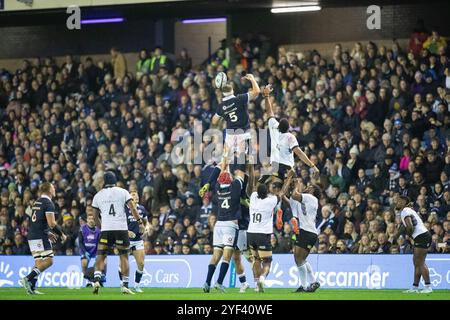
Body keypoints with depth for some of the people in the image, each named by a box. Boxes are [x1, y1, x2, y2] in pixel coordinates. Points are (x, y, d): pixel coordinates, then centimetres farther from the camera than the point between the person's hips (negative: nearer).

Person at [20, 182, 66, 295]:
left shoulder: (36, 203, 18)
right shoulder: (48, 203, -9)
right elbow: (51, 223, -16)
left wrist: (48, 233, 27)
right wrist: (61, 234, -3)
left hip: (32, 236, 9)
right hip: (41, 237, -9)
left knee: (39, 262, 10)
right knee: (48, 261, -8)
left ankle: (31, 287, 2)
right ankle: (27, 279, -19)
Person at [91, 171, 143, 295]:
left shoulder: (98, 195, 11)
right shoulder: (122, 192, 5)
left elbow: (95, 217, 17)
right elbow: (132, 208, -5)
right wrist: (140, 222, 0)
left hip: (106, 229, 1)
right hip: (121, 228, -1)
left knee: (100, 257, 7)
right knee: (124, 256, 7)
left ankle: (96, 280, -14)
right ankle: (125, 286, 3)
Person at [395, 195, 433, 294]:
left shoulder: (405, 211, -10)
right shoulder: (409, 210, 21)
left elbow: (410, 226, -23)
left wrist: (409, 235, -5)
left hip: (421, 237, -10)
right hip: (420, 238, 10)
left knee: (420, 263, -9)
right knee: (416, 263, 11)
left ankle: (428, 287, -10)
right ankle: (415, 287, 14)